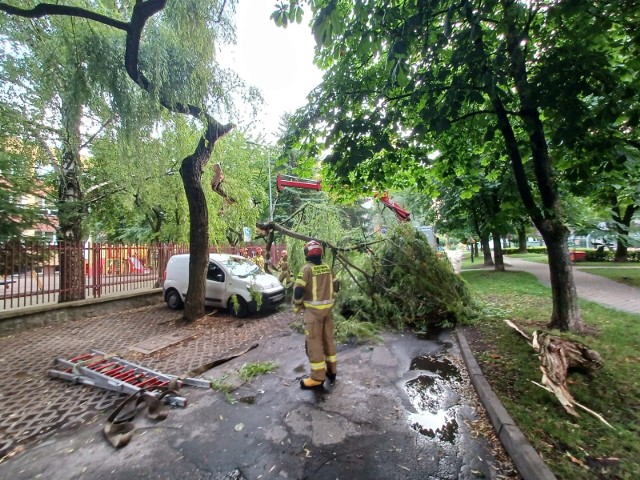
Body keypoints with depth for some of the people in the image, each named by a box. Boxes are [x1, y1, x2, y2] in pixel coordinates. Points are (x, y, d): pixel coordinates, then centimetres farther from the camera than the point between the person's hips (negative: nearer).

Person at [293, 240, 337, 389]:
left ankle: (317, 378, 11)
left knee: (314, 342, 3)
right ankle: (331, 370, 31)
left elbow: (298, 290, -17)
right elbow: (334, 287, 14)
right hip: (328, 308, 7)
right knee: (328, 338, 18)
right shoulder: (328, 268, 5)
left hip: (313, 310, -6)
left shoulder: (307, 269, -15)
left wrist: (297, 304, 1)